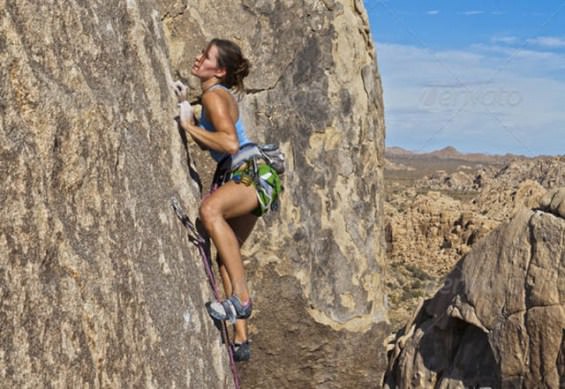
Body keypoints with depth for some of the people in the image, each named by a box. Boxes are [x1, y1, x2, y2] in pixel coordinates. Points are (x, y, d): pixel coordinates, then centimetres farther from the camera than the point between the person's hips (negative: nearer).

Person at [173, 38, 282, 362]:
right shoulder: (220, 94, 16)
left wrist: (189, 125, -17)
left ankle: (241, 297, -38)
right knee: (226, 256, 11)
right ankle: (241, 341, 17)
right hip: (240, 177, 11)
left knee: (210, 209, -38)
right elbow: (208, 142, 23)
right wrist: (185, 105, 16)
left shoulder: (213, 95, -13)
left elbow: (230, 143, -26)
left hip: (253, 174, -11)